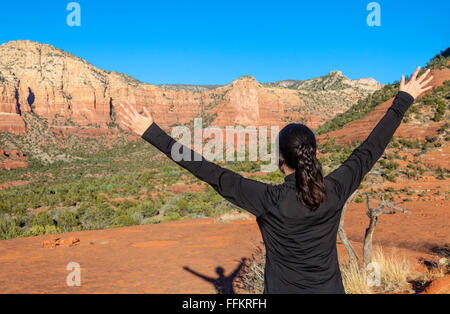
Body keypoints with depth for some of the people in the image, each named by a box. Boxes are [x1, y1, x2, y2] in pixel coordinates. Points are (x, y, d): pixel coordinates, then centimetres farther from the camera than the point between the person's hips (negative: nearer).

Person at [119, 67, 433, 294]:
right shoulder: (334, 192, -16)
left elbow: (212, 173, -26)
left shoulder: (270, 200, -25)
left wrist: (152, 132, -22)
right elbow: (372, 148, -5)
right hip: (329, 288, 3)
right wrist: (404, 99, 8)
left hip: (283, 289, -3)